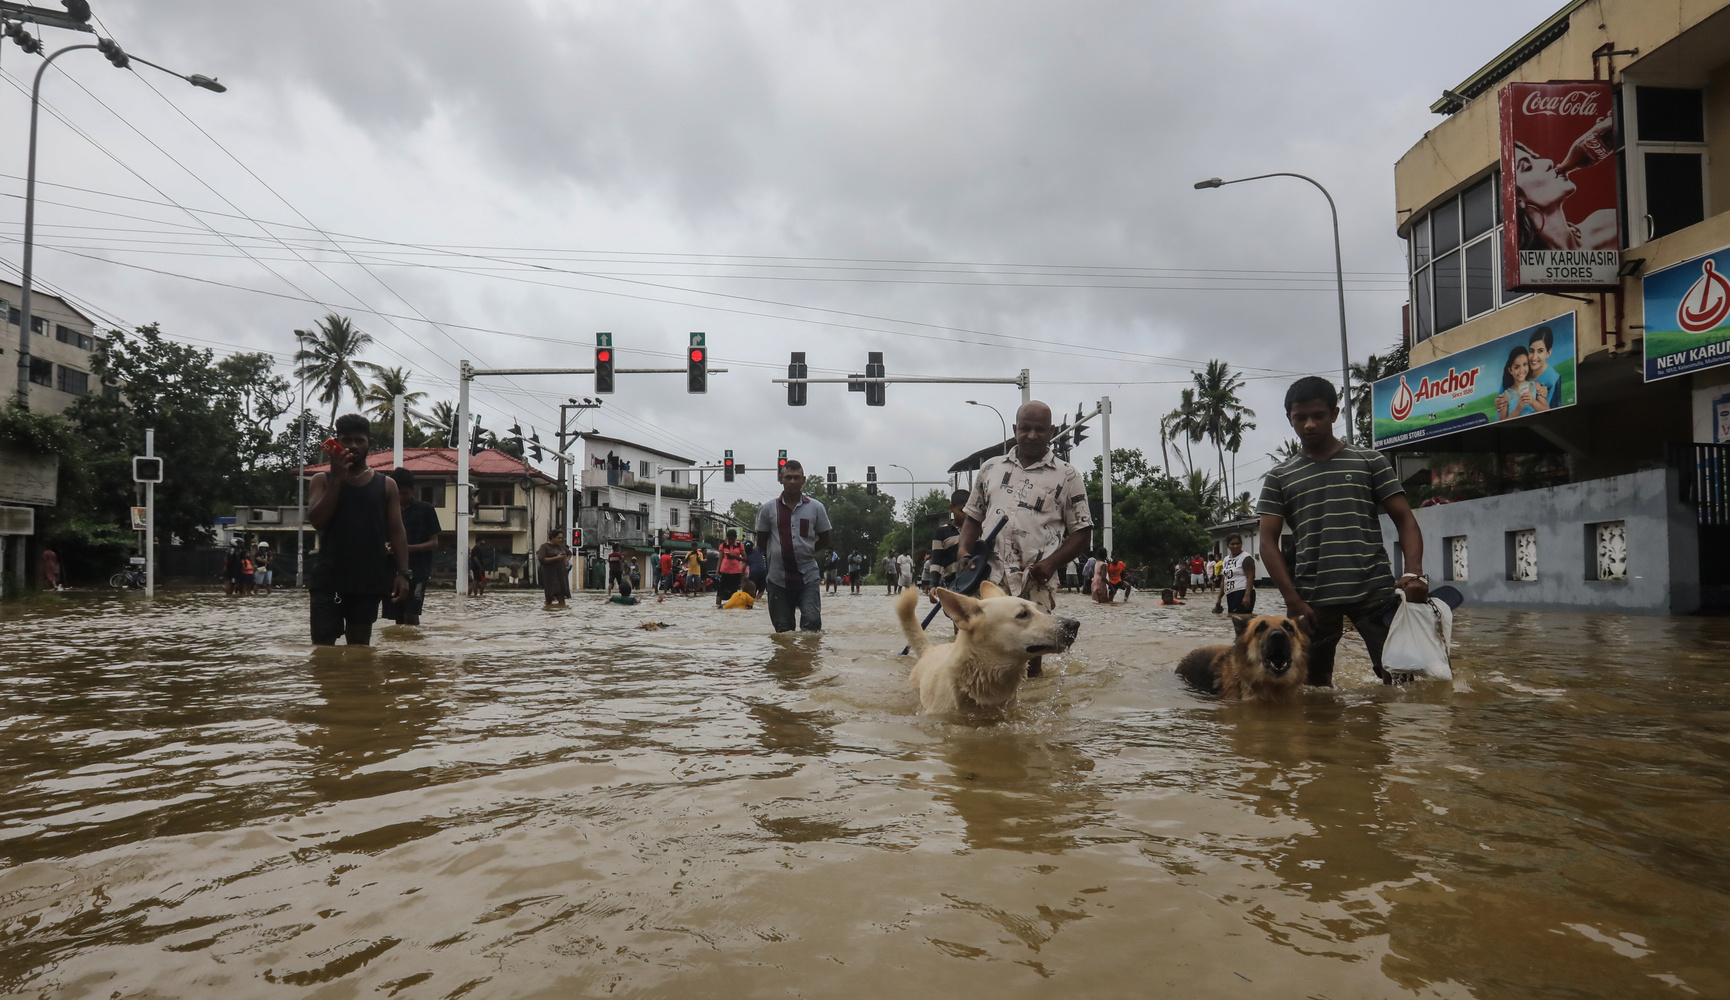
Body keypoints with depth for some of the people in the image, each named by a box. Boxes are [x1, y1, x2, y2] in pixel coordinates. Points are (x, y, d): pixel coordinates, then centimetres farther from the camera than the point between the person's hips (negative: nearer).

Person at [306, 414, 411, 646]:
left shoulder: (386, 485, 8)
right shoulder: (323, 480, 6)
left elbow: (397, 532, 5)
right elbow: (317, 520, -8)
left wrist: (403, 572, -6)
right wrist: (337, 479, -12)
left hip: (369, 580, 1)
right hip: (329, 578, -1)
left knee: (360, 647, 9)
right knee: (322, 646, -3)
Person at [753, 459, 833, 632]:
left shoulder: (816, 508, 4)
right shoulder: (768, 509, 4)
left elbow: (824, 540, 10)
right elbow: (761, 542, 12)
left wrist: (806, 552, 3)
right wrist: (773, 558, 5)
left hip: (808, 577, -1)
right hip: (778, 577, 1)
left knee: (812, 621, -12)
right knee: (783, 628, 6)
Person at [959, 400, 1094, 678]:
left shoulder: (1066, 476, 8)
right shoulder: (990, 468, 17)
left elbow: (1082, 530, 6)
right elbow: (973, 517, 22)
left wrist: (1051, 562, -10)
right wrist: (965, 549, 2)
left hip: (1035, 585, -2)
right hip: (987, 580, 2)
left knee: (1028, 666, 1)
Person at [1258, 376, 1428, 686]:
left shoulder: (1371, 462, 10)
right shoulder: (1279, 477, 11)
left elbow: (1404, 519, 7)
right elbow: (1268, 542, 6)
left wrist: (1414, 571, -12)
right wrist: (1293, 600, -6)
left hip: (1374, 590, -1)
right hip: (1311, 598, 1)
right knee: (1315, 684, 8)